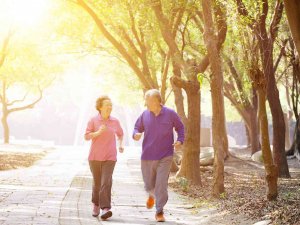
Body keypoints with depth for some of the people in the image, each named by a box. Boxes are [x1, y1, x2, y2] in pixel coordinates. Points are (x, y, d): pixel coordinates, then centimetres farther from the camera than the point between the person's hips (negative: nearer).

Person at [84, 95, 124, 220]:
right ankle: (96, 205, 33)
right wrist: (98, 132, -21)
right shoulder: (93, 120, -2)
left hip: (109, 157, 0)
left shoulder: (115, 121, 5)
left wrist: (120, 144, 5)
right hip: (95, 157, 0)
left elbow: (120, 134, 23)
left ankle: (105, 209, -20)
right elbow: (86, 136, -5)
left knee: (106, 182, -14)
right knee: (97, 183, 10)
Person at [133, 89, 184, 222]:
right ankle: (152, 195, 48)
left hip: (165, 156, -2)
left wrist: (180, 141, -7)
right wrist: (136, 134, -11)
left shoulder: (170, 114, -4)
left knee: (161, 184, -10)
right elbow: (137, 128, 12)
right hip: (148, 156, 2)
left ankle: (159, 212, 0)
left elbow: (180, 127, 9)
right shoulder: (145, 115, 1)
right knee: (149, 185, 12)